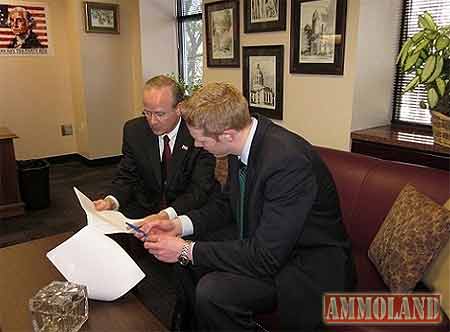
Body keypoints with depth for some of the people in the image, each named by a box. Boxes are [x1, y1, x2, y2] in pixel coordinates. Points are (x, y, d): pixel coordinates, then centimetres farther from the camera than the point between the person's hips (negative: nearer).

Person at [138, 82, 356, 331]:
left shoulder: (288, 160, -33)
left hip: (308, 259, -8)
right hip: (261, 242, 8)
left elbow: (266, 258, -29)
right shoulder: (242, 143, -7)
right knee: (189, 260, 5)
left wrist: (186, 250, -23)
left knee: (213, 293, -24)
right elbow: (227, 202, 10)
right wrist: (180, 225, -5)